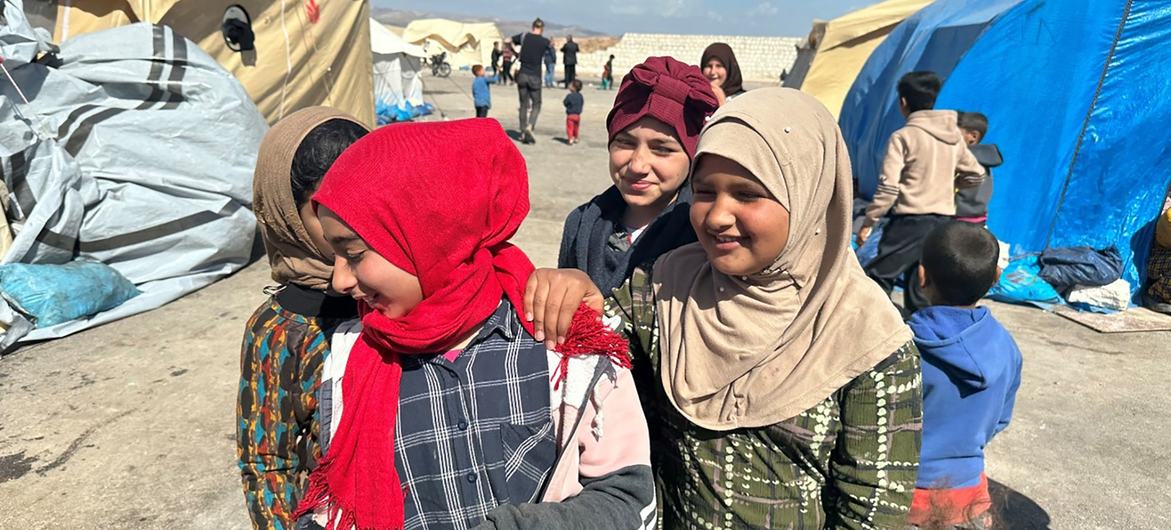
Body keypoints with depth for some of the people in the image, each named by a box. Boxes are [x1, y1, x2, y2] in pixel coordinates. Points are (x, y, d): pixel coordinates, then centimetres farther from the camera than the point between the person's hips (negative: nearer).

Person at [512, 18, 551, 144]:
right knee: (536, 104, 10)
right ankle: (529, 127, -12)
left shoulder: (524, 36, 0)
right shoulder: (545, 41, -5)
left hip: (522, 75, 2)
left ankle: (523, 133, 14)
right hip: (535, 77, -2)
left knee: (524, 105, 12)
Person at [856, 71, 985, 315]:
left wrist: (868, 221, -8)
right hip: (943, 221, 6)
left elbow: (888, 187, -14)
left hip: (910, 220, -6)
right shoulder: (953, 136, 10)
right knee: (920, 287, 12)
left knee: (878, 277, 0)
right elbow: (976, 175, 18)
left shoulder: (903, 136, -9)